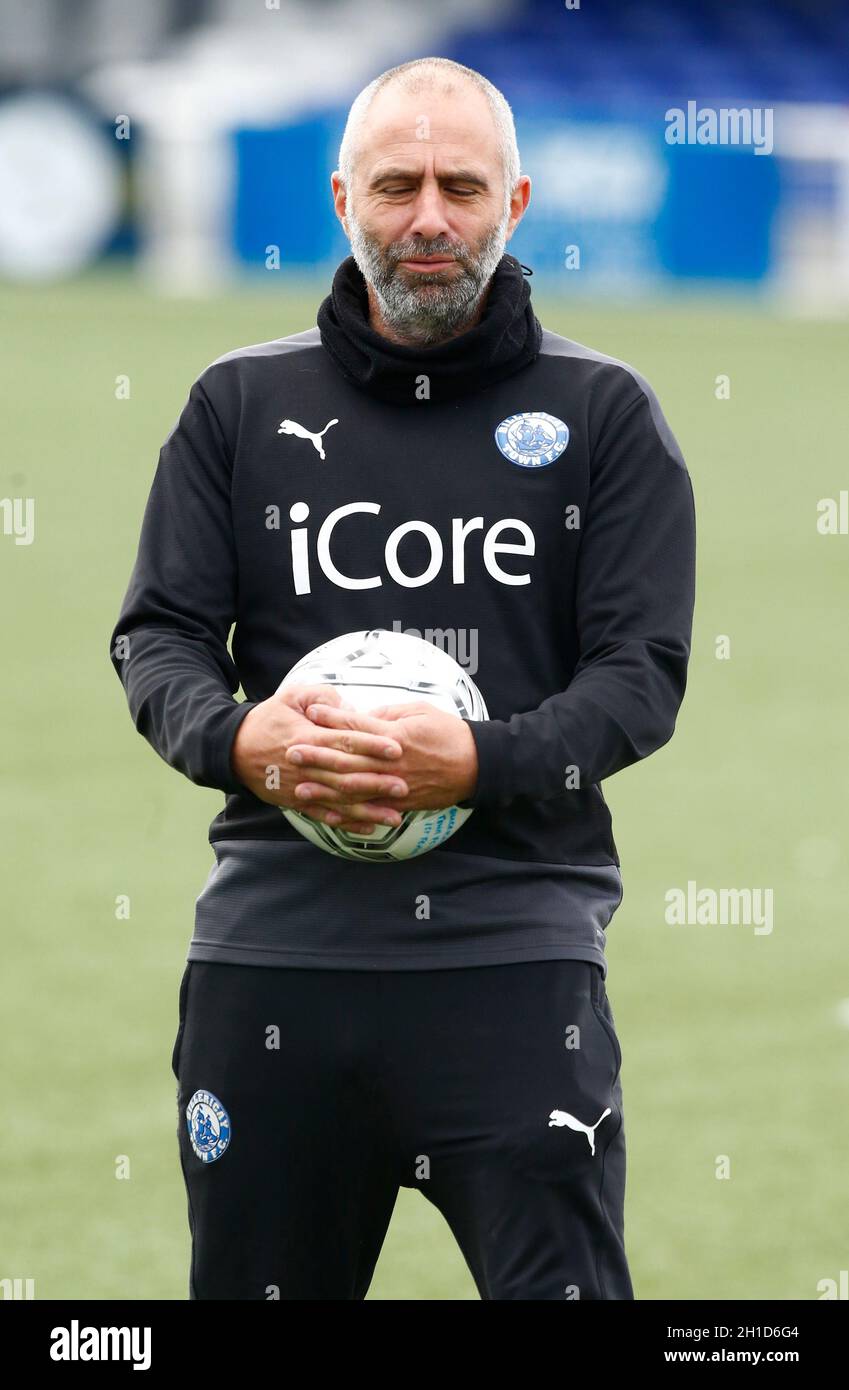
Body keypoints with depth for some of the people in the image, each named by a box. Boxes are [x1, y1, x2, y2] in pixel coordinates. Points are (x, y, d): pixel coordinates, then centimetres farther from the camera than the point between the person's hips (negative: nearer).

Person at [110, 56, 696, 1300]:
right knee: (256, 1286, 8)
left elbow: (643, 672, 0)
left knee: (560, 1284, -10)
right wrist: (239, 741, -16)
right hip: (276, 945, 2)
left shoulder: (602, 414, 7)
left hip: (514, 949, -2)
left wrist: (478, 762, -19)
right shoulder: (243, 405, 12)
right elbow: (157, 636, 8)